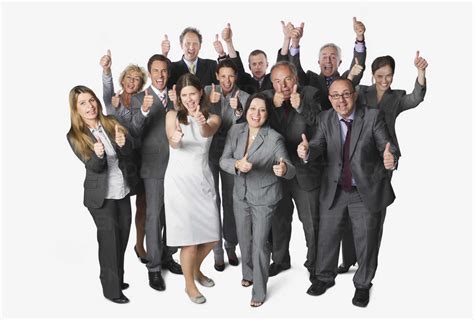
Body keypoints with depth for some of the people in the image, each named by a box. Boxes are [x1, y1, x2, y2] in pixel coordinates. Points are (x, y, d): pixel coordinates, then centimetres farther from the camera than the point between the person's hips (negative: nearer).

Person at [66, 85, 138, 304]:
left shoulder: (112, 124, -2)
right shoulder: (75, 136, -9)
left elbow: (128, 156, -5)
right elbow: (93, 167, -15)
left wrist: (123, 144, -27)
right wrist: (98, 155, -38)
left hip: (123, 192, 4)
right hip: (102, 196, -4)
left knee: (122, 238, 13)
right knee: (109, 240, 2)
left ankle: (117, 279, 32)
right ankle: (111, 289, 17)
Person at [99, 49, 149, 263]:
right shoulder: (113, 99, 4)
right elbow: (107, 92, -21)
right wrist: (106, 70, -41)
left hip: (139, 156, 2)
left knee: (142, 203, 6)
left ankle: (139, 245, 23)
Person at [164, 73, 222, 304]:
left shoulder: (212, 118, 4)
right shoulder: (173, 115, 0)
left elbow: (208, 132, -21)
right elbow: (173, 143, -19)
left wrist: (202, 123, -45)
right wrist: (175, 139, -44)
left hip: (203, 180, 3)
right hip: (179, 181, -3)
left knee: (211, 237, 8)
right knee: (189, 237, -2)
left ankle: (195, 269, 37)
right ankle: (189, 284, 20)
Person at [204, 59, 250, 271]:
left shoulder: (244, 97, -3)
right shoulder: (207, 92, -2)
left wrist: (238, 110, -28)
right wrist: (211, 103, -20)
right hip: (209, 152, 0)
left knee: (231, 201, 10)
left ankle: (230, 245, 28)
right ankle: (217, 250, 16)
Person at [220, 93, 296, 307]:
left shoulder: (274, 139, -20)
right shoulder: (235, 131, -8)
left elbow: (290, 170, -22)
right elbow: (223, 161, -10)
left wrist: (284, 169, -47)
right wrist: (237, 164, -32)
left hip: (264, 197, -4)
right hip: (240, 195, 4)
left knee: (259, 244, 2)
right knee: (243, 239, 20)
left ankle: (259, 291, 21)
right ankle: (248, 273, 46)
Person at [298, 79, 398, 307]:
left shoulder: (373, 117, -12)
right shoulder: (325, 119, -3)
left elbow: (387, 145, -16)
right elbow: (319, 144, -12)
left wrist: (390, 157, -40)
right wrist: (307, 150, -36)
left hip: (366, 191, -2)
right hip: (334, 190, 3)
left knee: (366, 241, 12)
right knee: (327, 236, 16)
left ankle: (362, 284, 37)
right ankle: (324, 277, 40)